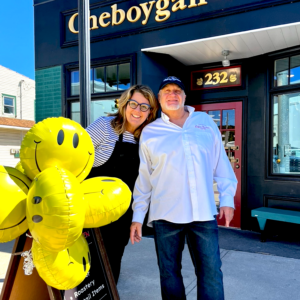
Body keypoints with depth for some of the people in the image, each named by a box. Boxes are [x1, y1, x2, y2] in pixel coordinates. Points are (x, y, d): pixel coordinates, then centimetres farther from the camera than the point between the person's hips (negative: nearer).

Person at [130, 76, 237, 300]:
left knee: (211, 272, 4)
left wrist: (227, 198, 4)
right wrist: (138, 216, 6)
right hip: (166, 215, 0)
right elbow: (143, 179, 6)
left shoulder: (206, 123, 7)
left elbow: (221, 164, 10)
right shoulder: (149, 133, 5)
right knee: (169, 272, 11)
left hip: (204, 213, 1)